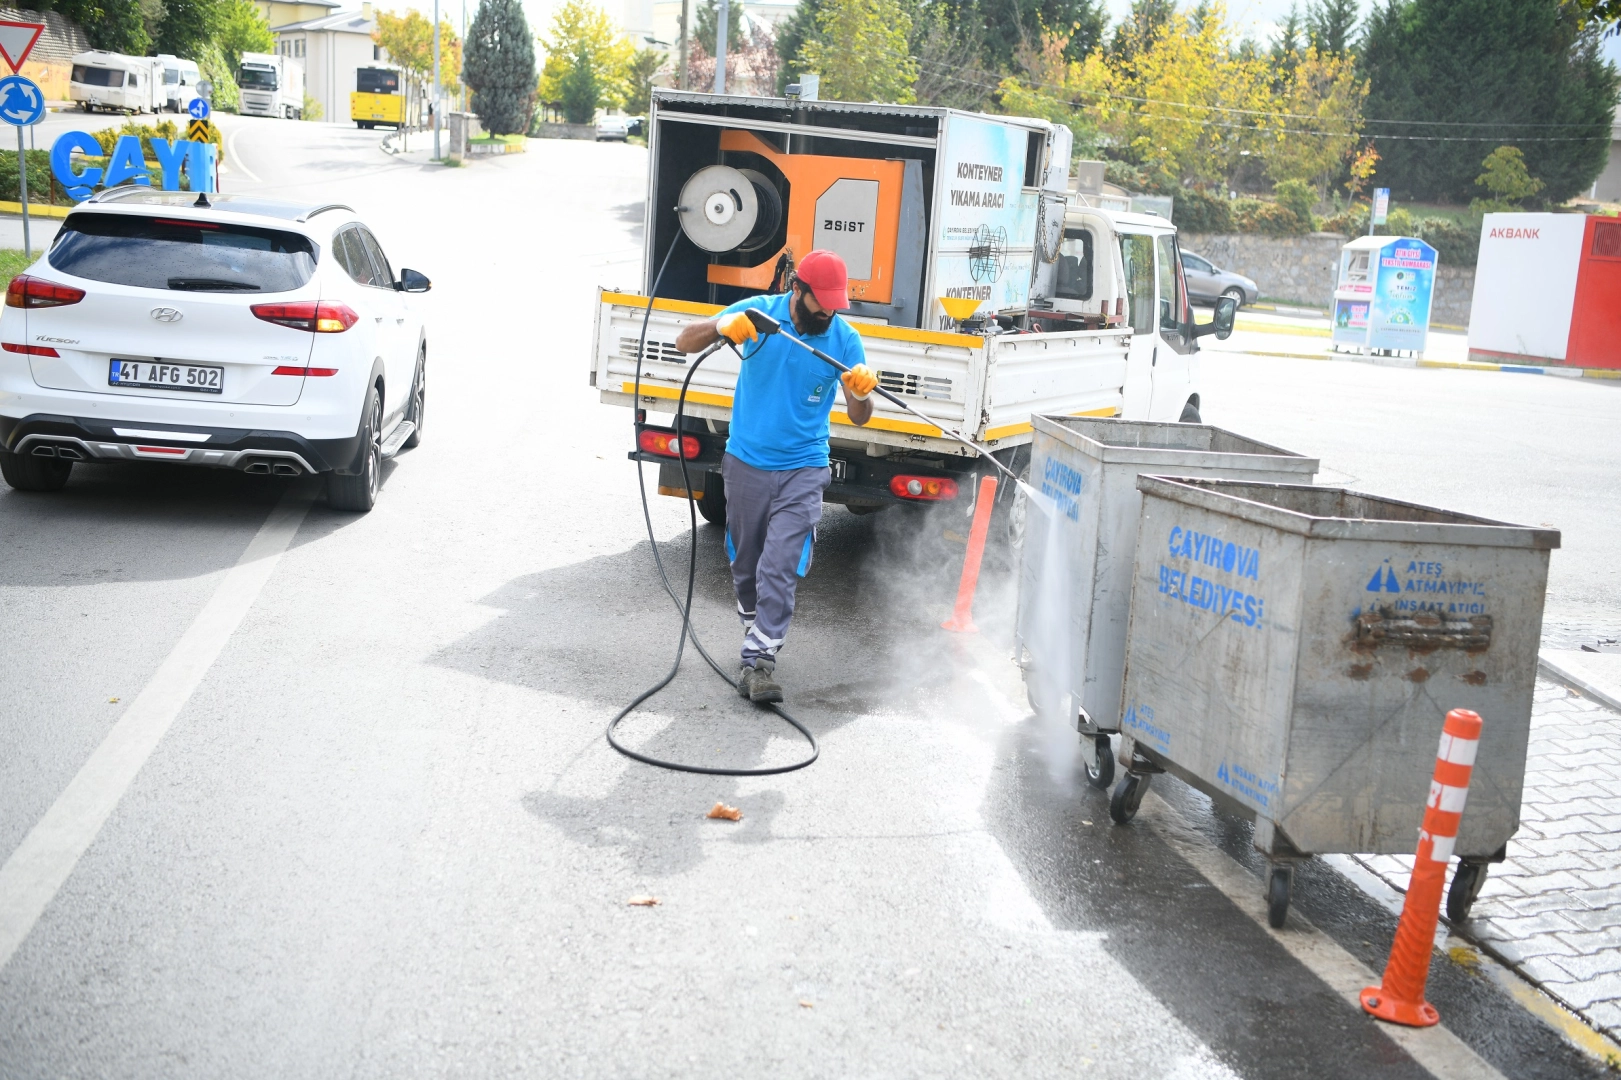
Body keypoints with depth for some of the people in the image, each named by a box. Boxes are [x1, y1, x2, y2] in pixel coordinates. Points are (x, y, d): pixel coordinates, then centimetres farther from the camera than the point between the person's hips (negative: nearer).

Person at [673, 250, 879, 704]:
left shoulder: (844, 338, -7)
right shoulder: (759, 312, -8)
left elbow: (859, 417, -5)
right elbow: (685, 342, -7)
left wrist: (861, 392, -29)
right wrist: (722, 326, -28)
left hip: (802, 471, -1)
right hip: (746, 464, 2)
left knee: (780, 570, -12)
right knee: (746, 567, 14)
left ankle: (760, 660, -9)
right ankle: (756, 633, 34)